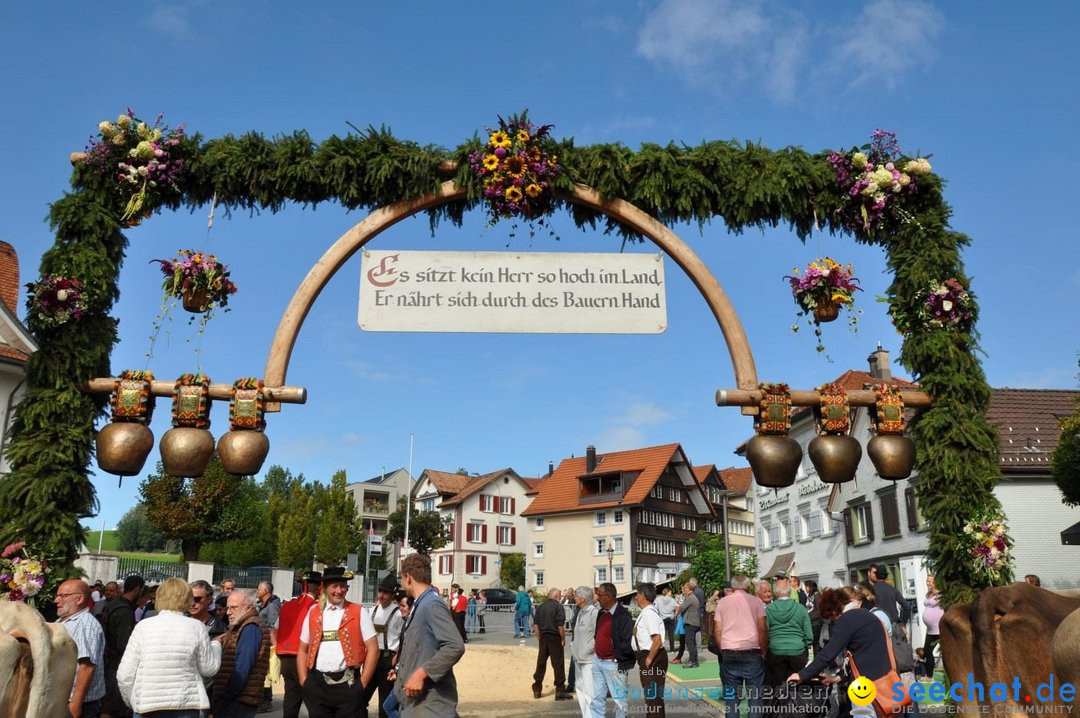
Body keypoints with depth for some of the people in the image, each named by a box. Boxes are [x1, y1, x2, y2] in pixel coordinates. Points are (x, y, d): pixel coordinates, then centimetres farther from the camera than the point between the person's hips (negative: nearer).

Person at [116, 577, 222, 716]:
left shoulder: (143, 626, -4)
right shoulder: (196, 627, -5)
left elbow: (125, 675, -2)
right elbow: (209, 668, 2)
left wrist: (132, 701, 15)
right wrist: (215, 646, 20)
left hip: (147, 707, 0)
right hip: (186, 705, 0)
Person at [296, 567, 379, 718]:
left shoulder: (358, 613, -1)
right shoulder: (313, 613, 8)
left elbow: (373, 649, -2)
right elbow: (302, 650, 15)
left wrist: (362, 684, -6)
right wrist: (303, 682, 5)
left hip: (348, 684, -3)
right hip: (317, 684, 3)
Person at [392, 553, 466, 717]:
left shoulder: (432, 605, -18)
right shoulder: (419, 605, 11)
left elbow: (456, 647, -27)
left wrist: (422, 673, -25)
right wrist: (401, 671, 32)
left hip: (431, 702, -9)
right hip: (416, 698, 9)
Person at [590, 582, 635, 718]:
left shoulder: (623, 616, -18)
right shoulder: (601, 612, 8)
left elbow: (627, 644, -21)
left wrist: (616, 657, -12)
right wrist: (595, 644, 7)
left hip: (613, 664, -8)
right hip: (598, 661, 8)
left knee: (619, 700, 6)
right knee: (597, 698, 13)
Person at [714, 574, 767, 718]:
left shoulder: (722, 602, 7)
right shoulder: (756, 601, 2)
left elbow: (718, 630, 3)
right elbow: (762, 628, -4)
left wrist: (723, 650, 12)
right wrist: (763, 651, 4)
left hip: (729, 654, 2)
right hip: (752, 652, -2)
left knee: (731, 697, 7)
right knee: (755, 695, 4)